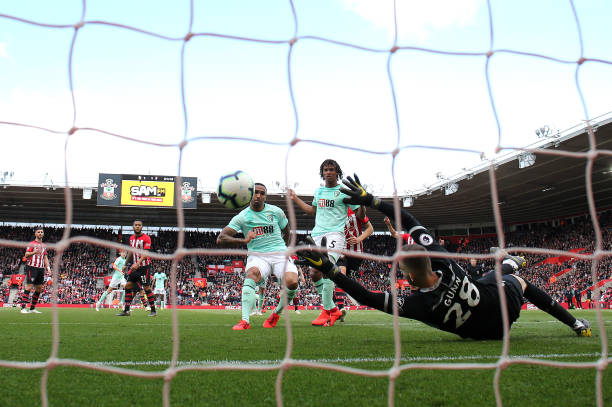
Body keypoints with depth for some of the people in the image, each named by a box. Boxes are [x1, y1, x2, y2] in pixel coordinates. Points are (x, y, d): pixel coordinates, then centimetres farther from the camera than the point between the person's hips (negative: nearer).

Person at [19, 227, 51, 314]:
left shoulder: (43, 245, 19)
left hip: (41, 268, 7)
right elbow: (26, 255, -9)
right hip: (32, 267, -6)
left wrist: (48, 267, 9)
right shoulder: (31, 244, 0)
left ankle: (32, 308, 12)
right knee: (29, 287, -11)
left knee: (39, 288, 5)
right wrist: (34, 252, -28)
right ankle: (23, 308, -10)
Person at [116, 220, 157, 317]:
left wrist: (138, 263, -29)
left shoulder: (146, 238, -10)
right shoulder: (132, 238, 12)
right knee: (128, 286, 2)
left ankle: (153, 311, 1)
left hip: (144, 267, -7)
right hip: (135, 266, 7)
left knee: (146, 288, -7)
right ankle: (126, 310, 8)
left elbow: (145, 253, -18)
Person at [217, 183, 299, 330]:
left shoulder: (276, 211, 7)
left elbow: (286, 231, 26)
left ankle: (276, 314, 3)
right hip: (257, 256, -1)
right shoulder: (242, 217, 0)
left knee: (292, 282, -26)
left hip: (280, 255, 1)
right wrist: (244, 241, -24)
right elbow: (220, 239, -9)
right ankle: (245, 321, -41)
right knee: (252, 273, -36)